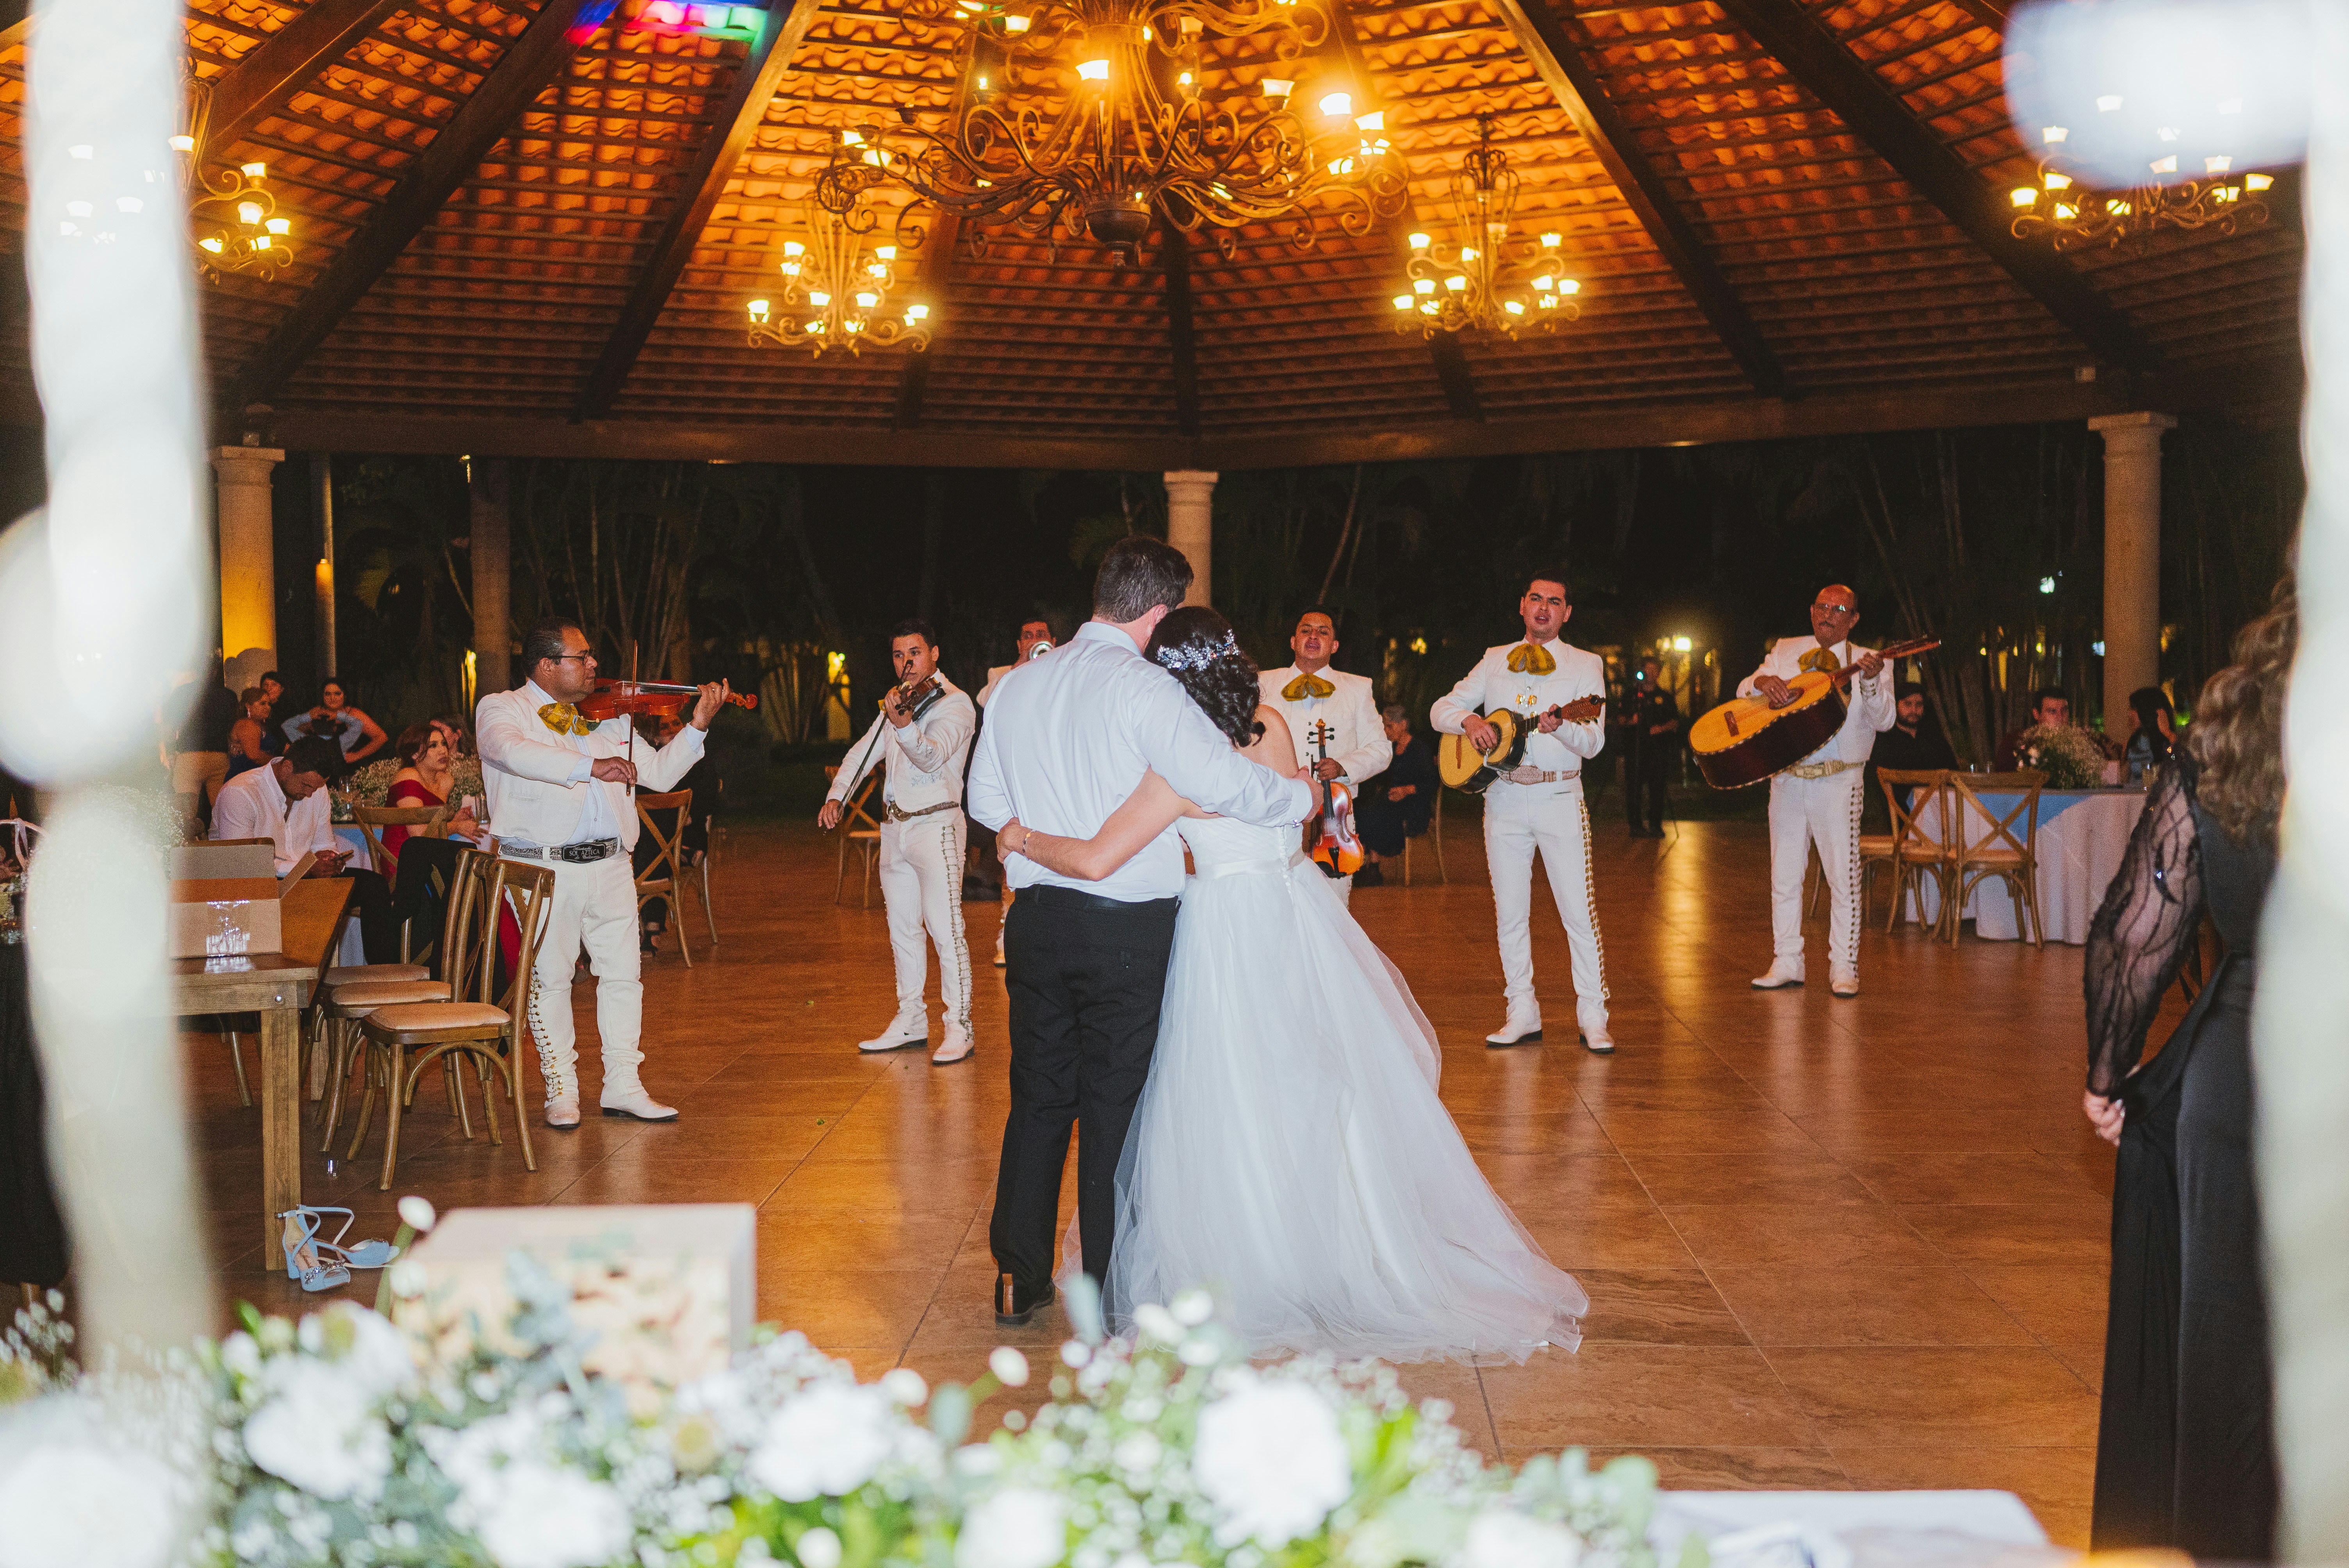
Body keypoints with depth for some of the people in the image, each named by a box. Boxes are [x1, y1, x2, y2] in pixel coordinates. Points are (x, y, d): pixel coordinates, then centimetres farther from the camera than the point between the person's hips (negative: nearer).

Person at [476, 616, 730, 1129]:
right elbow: (515, 752, -24)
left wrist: (697, 727, 2)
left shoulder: (606, 718, 14)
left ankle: (623, 1084, 16)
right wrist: (590, 767, -35)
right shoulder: (501, 710, -1)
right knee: (550, 978, 2)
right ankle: (562, 1089, 14)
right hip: (543, 868, -4)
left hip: (609, 865, 4)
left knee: (622, 974, 6)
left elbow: (658, 773, 16)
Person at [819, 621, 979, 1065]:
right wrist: (836, 795, 2)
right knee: (903, 928, 13)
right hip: (895, 827, 8)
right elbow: (865, 751, 16)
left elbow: (932, 756, -25)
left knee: (944, 926, -11)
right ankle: (911, 1021, 23)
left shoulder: (955, 704, -9)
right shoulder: (898, 700, 15)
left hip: (935, 824, -8)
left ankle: (958, 1027, -7)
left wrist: (904, 726, -44)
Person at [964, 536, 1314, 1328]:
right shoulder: (1143, 686, -15)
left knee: (1039, 1097, 15)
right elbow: (1223, 782, -22)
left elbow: (986, 801, 15)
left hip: (1037, 918, 6)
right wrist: (1303, 796, -5)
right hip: (1129, 928, -6)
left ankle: (1019, 1278, 23)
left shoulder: (1018, 685, 7)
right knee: (1117, 1109, 5)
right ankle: (1111, 1294, 14)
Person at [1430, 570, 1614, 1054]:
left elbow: (1593, 742, -5)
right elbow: (1441, 709, 11)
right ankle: (1523, 1016, 13)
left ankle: (1593, 1017, 1)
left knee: (1579, 910, -6)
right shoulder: (1495, 661, 13)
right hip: (1504, 799, 3)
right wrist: (1469, 721, -11)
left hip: (1560, 799, -3)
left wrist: (1559, 726, -26)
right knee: (1509, 912, 5)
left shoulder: (1585, 665, 5)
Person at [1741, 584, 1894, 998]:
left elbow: (1885, 721, -11)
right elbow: (1743, 691, 7)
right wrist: (1764, 681, -16)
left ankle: (1844, 968, 7)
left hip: (1839, 781, -3)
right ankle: (1787, 964, 17)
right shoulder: (1785, 652, 11)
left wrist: (1872, 681, -29)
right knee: (1785, 875, 8)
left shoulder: (1869, 661, 1)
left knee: (1843, 876, -2)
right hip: (1787, 778, 3)